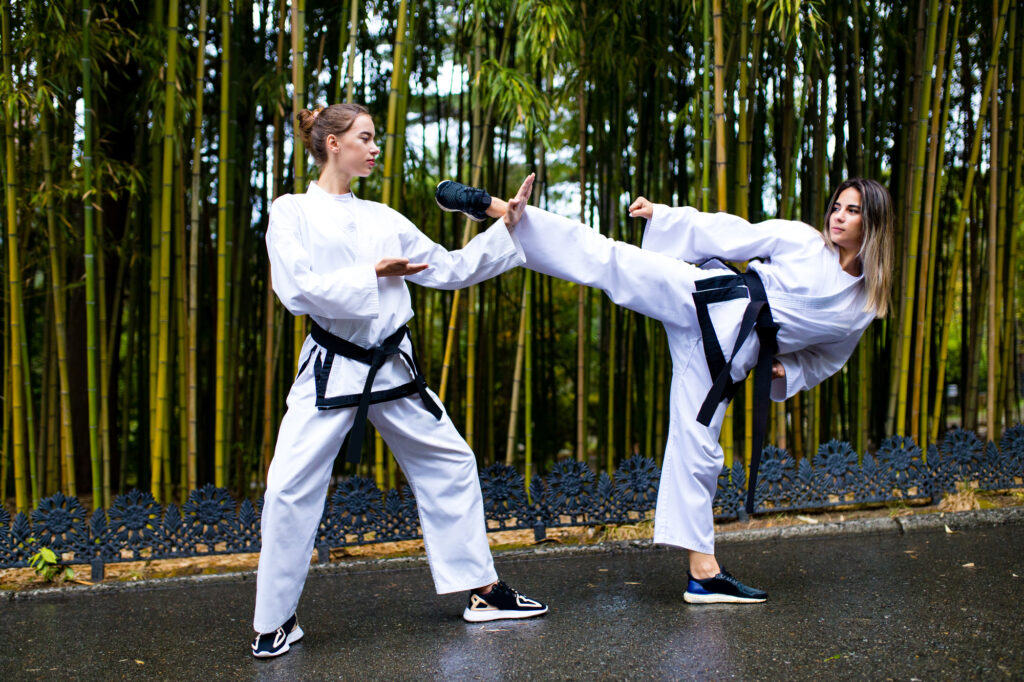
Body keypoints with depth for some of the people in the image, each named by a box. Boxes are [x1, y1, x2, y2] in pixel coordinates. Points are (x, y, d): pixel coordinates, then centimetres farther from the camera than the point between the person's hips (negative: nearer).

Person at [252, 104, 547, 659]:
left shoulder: (382, 218, 13)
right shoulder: (291, 212, -1)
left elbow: (449, 268, 14)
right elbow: (298, 290, -15)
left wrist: (509, 228, 8)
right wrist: (373, 275, -16)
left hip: (392, 367, 6)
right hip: (333, 369, -5)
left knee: (450, 463, 8)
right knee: (291, 486, -13)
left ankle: (484, 591, 21)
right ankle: (277, 619, 7)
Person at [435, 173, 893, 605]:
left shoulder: (862, 307, 14)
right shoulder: (800, 240, 6)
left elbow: (821, 361, 24)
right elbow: (725, 234, 6)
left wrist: (783, 372, 4)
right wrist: (662, 215, 0)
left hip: (721, 353, 2)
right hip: (709, 299, -2)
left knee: (699, 450, 0)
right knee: (608, 259, -20)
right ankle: (494, 208, -23)